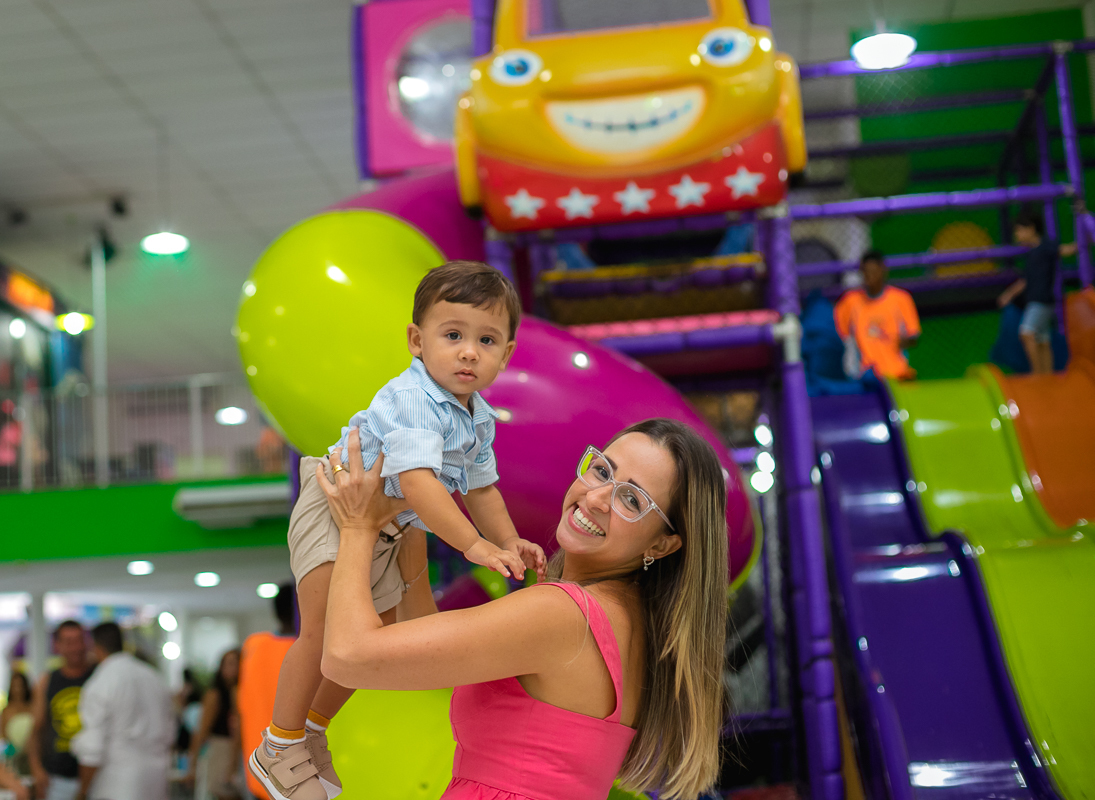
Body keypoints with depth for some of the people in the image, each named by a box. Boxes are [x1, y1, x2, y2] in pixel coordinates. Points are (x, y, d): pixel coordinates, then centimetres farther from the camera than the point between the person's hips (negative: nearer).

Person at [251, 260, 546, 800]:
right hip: (335, 511, -9)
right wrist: (474, 545, -42)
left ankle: (314, 725, 38)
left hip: (385, 532, 9)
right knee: (324, 632, -16)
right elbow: (416, 481, -41)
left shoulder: (479, 419, 1)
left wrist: (510, 542, 2)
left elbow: (480, 487, 14)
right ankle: (279, 749, 3)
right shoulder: (412, 401, -29)